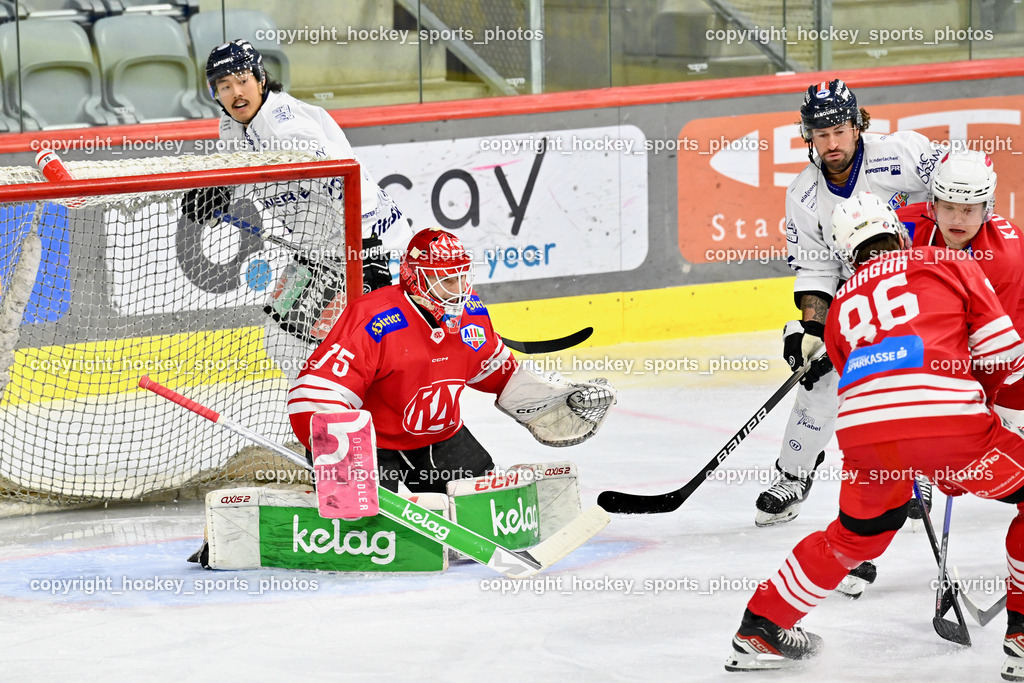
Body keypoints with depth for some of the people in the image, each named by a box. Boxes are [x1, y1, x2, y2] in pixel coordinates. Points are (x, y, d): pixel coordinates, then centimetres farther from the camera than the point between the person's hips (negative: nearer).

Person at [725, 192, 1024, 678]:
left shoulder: (841, 306, 32)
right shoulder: (948, 264, 21)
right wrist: (981, 395, 35)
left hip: (863, 433, 4)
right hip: (946, 415, -4)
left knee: (858, 533, 30)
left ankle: (761, 628, 36)